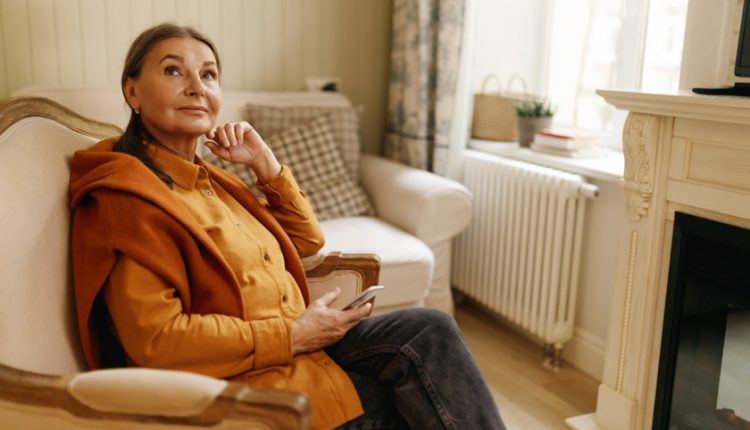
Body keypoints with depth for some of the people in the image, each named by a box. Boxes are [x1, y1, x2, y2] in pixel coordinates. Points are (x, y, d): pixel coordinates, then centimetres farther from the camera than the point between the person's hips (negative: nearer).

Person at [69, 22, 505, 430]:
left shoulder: (209, 179, 12)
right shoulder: (127, 194, -14)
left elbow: (306, 238, 18)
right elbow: (155, 339, -22)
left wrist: (264, 162, 4)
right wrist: (293, 335, -20)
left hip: (294, 347, 8)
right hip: (247, 381, -8)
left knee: (431, 328, -6)